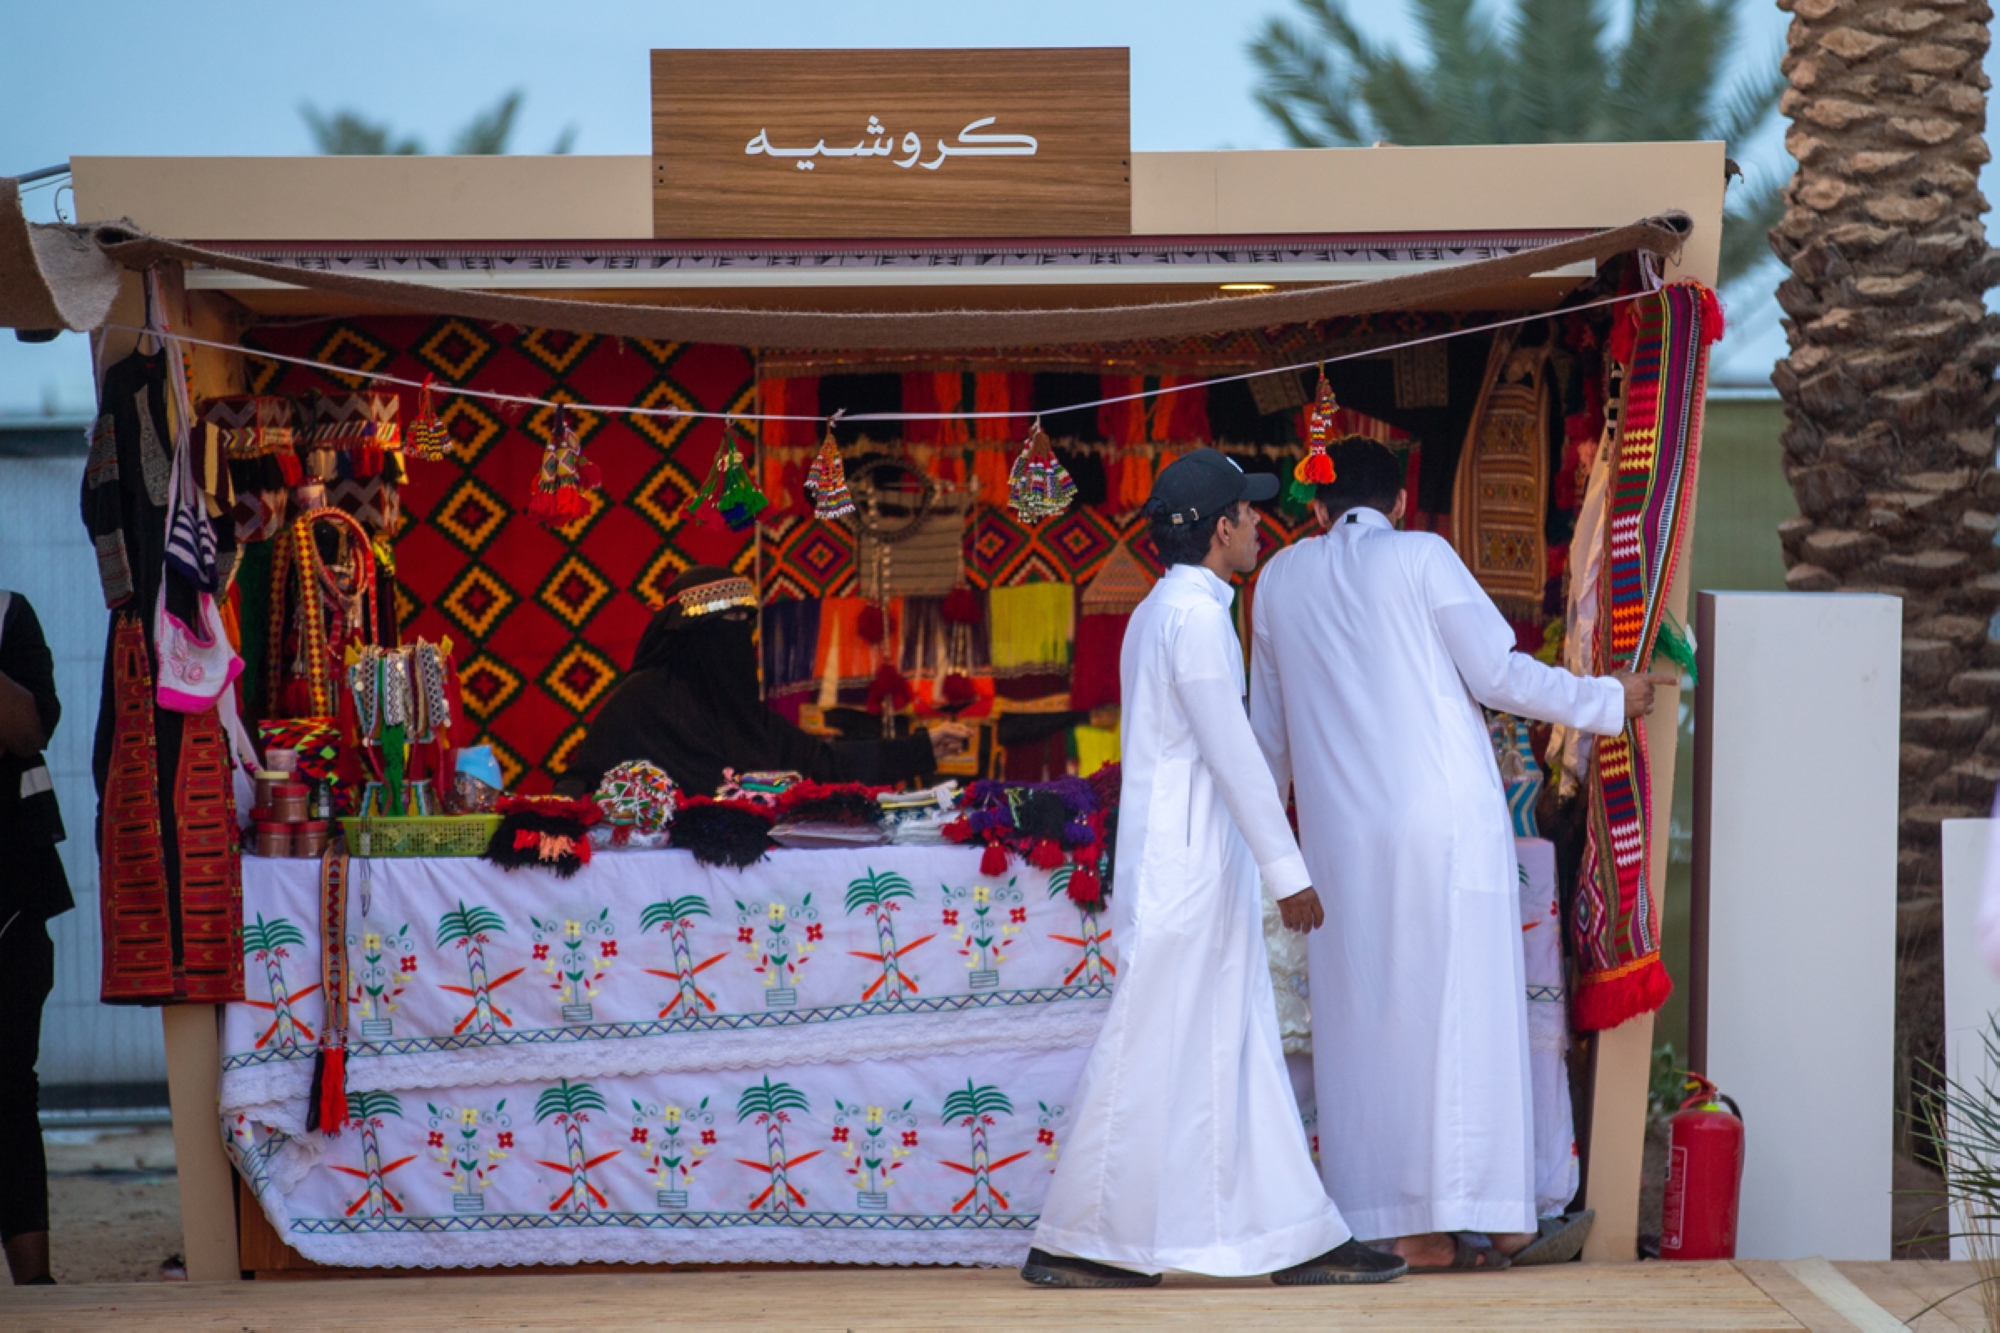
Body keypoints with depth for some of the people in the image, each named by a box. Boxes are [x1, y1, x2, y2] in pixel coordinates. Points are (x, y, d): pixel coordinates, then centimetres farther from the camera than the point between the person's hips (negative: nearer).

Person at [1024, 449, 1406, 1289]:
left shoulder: (1158, 612, 17)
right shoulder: (1195, 614, -14)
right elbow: (1230, 750, -18)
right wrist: (1286, 870, -16)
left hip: (1191, 866, 10)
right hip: (1187, 864, -10)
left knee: (1238, 1052, 8)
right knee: (1150, 1054, -5)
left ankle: (1296, 1239, 9)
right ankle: (1075, 1244, 0)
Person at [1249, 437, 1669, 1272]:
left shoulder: (1280, 580, 12)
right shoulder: (1422, 558, 0)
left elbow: (1268, 726, 19)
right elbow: (1500, 676, -2)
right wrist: (1611, 700, 11)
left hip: (1344, 840, 3)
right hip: (1447, 825, -3)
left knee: (1365, 1024, 6)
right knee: (1460, 1016, 0)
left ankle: (1394, 1224, 6)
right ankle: (1477, 1218, 1)